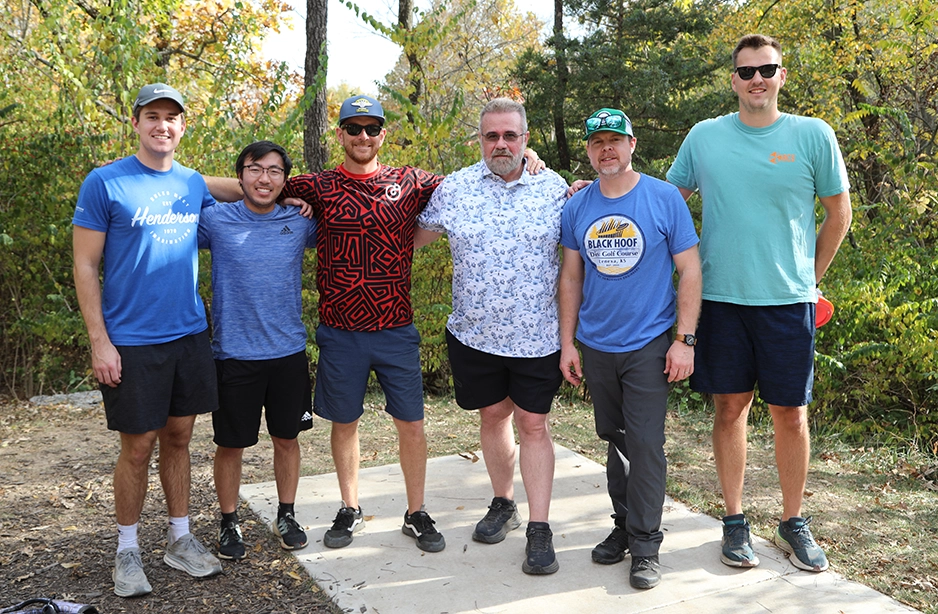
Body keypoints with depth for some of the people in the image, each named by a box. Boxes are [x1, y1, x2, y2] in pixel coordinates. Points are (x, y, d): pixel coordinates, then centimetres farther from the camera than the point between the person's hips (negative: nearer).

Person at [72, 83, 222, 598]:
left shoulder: (194, 185, 7)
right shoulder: (105, 183, -7)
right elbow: (85, 266, -6)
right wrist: (99, 341, -11)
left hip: (189, 335, 4)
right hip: (131, 341, -4)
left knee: (178, 438, 13)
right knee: (138, 447, 4)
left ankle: (180, 540, 27)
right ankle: (127, 551, 22)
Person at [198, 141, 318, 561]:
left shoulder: (300, 222, 2)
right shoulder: (215, 220, -5)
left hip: (288, 352, 2)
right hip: (234, 353, -2)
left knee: (287, 437, 14)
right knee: (231, 444, 8)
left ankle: (286, 516, 33)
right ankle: (229, 523, 28)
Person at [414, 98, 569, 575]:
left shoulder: (554, 188, 0)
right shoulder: (454, 188, 1)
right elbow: (415, 237, 13)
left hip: (537, 335, -1)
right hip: (474, 333, 2)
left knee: (533, 424, 2)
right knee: (493, 415, 15)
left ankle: (538, 528, 9)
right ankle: (503, 504, 35)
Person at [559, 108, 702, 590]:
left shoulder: (664, 198, -6)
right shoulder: (577, 207, 4)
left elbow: (689, 271, -5)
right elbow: (570, 278, 9)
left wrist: (684, 339, -10)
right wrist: (566, 343, 6)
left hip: (648, 345, -4)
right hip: (596, 346, 4)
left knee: (645, 442, -4)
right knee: (614, 439, 15)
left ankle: (645, 545, 8)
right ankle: (623, 525, 30)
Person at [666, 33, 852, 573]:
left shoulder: (813, 136, 0)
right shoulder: (704, 137, 3)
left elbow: (839, 213, 8)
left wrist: (809, 277, 9)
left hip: (789, 300, 0)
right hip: (722, 299, 1)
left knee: (791, 413, 6)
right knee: (731, 408, 7)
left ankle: (793, 522, 24)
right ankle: (735, 520, 21)